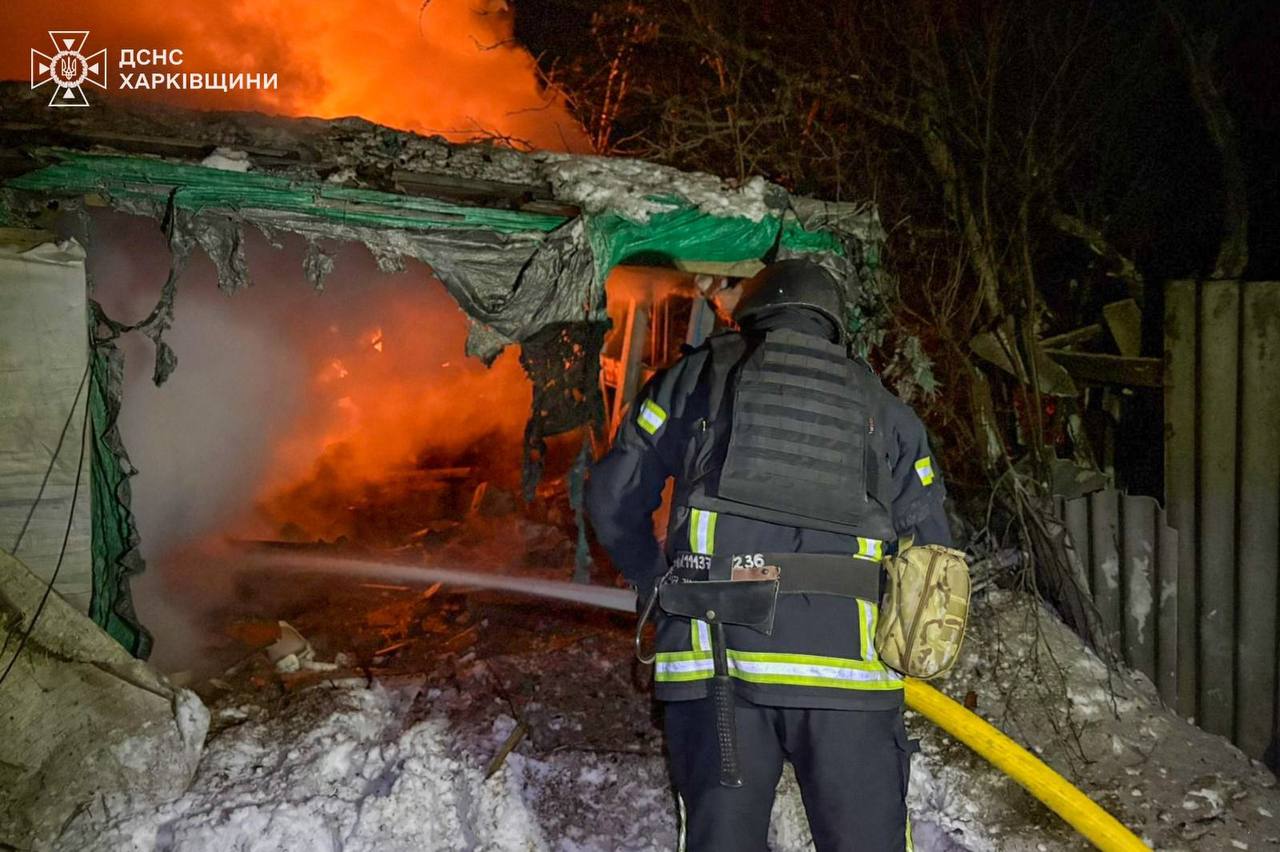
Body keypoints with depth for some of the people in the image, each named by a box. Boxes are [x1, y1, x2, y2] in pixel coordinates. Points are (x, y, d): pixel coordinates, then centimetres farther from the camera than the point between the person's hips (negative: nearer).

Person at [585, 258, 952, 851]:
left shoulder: (699, 375, 14)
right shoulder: (882, 406, 18)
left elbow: (612, 498, 13)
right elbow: (929, 548, 16)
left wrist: (660, 587, 27)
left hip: (712, 651, 0)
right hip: (847, 665, 1)